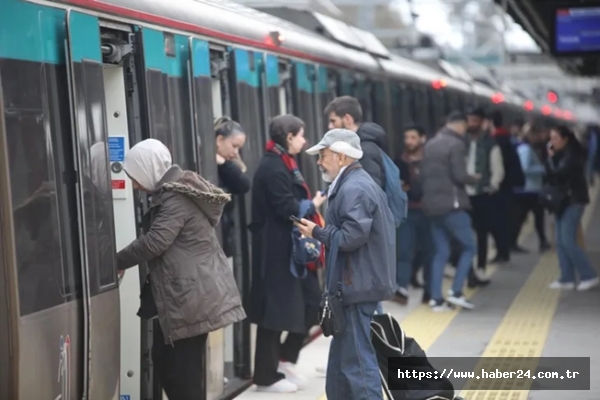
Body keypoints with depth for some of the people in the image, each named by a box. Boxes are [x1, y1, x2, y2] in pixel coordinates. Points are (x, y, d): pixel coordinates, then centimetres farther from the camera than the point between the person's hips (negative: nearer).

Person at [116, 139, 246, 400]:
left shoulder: (176, 199, -15)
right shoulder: (172, 194, 16)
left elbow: (154, 242, -22)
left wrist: (116, 262, -11)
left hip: (194, 295, -10)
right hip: (189, 294, 10)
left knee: (181, 367, -6)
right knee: (166, 359, 12)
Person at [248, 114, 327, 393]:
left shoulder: (283, 164, 16)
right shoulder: (273, 167, -18)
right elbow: (288, 209, -20)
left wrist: (310, 204, -1)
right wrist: (313, 205, -5)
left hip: (291, 249, 10)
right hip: (277, 251, -10)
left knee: (310, 303, 12)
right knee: (276, 311, -1)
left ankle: (285, 360, 24)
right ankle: (267, 376, 11)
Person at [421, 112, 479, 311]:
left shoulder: (430, 144, 12)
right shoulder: (456, 145, -11)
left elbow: (423, 173, 14)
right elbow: (460, 176, -17)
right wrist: (474, 178, 2)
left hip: (432, 205, 7)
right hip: (452, 205, -7)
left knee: (441, 252, 10)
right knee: (468, 247, 6)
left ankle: (436, 298, 6)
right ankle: (456, 291, -3)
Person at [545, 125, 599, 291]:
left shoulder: (572, 155, -14)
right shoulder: (560, 154, 13)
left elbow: (557, 173, -22)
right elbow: (551, 174, 8)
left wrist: (551, 158, -8)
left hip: (573, 201, -9)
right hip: (563, 201, 9)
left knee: (568, 241, -12)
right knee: (561, 242, 6)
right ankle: (567, 278, 9)